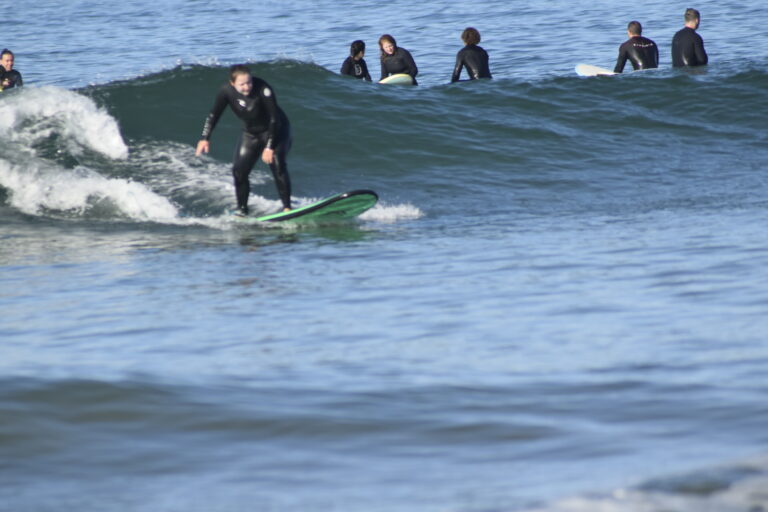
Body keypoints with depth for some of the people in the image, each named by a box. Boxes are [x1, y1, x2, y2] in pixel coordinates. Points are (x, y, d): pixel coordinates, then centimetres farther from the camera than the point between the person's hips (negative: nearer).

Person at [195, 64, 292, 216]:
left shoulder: (263, 89, -31)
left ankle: (287, 207, -22)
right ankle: (242, 209, 12)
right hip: (251, 133, 5)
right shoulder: (226, 91, -18)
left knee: (276, 163, -24)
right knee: (239, 170, -4)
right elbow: (214, 115, -4)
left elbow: (275, 119, -27)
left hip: (276, 130, -5)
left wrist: (269, 147, -30)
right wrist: (205, 138, -10)